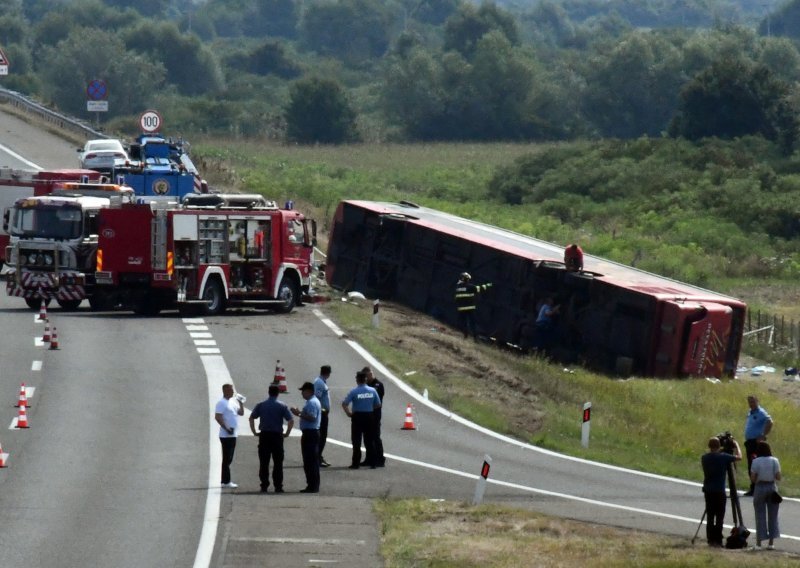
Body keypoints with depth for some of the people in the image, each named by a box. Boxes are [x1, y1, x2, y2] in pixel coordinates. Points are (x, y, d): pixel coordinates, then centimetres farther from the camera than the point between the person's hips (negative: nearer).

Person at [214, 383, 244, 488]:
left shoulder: (233, 402, 15)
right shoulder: (221, 403, -12)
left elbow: (241, 413, 19)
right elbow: (217, 417, -20)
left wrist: (241, 403, 4)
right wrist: (227, 428, -23)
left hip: (233, 435, 9)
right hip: (226, 435, -9)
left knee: (228, 459, 12)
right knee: (227, 459, -7)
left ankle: (225, 481, 16)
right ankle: (226, 481, -6)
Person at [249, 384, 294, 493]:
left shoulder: (261, 405, 4)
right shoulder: (282, 406, -1)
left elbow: (251, 418, 1)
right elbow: (291, 421, -7)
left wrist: (254, 432, 6)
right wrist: (287, 433, 3)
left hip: (264, 435, 1)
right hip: (277, 435, -1)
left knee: (263, 463, 6)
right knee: (278, 463, 4)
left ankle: (264, 486, 4)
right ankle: (278, 486, 1)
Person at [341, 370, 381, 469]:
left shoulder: (354, 392, -11)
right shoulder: (372, 391, -3)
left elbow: (344, 403, -15)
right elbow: (378, 405, 2)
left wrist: (348, 413, -1)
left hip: (357, 417, -2)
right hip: (369, 416, 2)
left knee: (356, 441, 4)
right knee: (370, 441, 8)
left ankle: (355, 463, 3)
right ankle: (372, 463, 7)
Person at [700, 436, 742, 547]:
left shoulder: (705, 458, 1)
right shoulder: (723, 457, -10)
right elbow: (738, 457, 1)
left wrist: (719, 451, 25)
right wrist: (736, 445, 16)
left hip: (708, 491, 4)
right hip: (719, 491, -4)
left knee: (710, 516, 9)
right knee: (719, 517, -1)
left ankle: (710, 540, 8)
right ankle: (717, 540, -5)